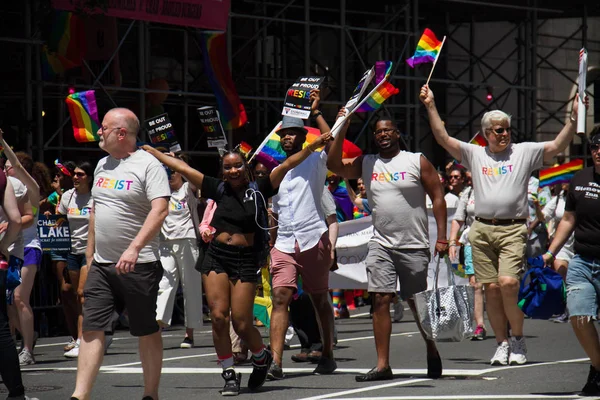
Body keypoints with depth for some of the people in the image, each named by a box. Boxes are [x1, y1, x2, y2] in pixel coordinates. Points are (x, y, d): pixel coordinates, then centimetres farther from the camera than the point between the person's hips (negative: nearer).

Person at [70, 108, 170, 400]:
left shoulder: (148, 165, -9)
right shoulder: (103, 165, 14)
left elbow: (160, 211, -20)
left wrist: (134, 248, -30)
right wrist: (90, 255, 19)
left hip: (138, 265, -7)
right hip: (102, 265, 7)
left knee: (147, 331, 4)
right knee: (91, 328, -3)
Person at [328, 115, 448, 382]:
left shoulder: (417, 162, 0)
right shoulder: (366, 164, 10)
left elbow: (437, 198, -1)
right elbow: (334, 165, -2)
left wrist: (441, 237, -8)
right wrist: (342, 130, -8)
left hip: (414, 247, -2)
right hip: (381, 245, 3)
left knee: (418, 304, 5)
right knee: (380, 301, -8)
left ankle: (432, 352, 28)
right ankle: (382, 365, -8)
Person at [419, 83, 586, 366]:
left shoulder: (524, 153, 9)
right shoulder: (474, 154, 14)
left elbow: (557, 146, 1)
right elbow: (443, 139, 10)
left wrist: (573, 119, -10)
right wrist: (430, 107, 4)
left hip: (513, 229, -3)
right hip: (482, 229, 3)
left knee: (508, 283, -18)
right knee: (492, 289, 2)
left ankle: (518, 339, 1)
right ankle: (502, 343, 12)